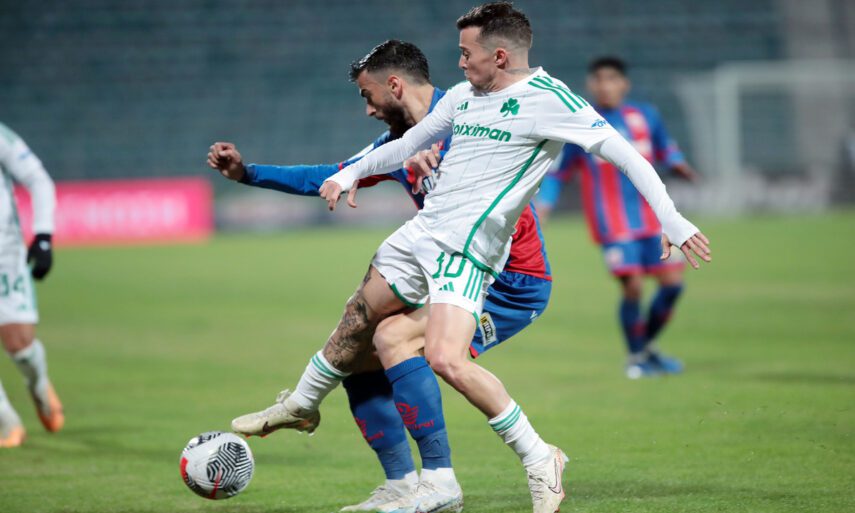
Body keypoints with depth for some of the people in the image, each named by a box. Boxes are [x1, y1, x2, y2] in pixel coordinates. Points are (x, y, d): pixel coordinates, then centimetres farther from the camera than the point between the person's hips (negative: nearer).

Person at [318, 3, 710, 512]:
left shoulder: (549, 99, -11)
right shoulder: (463, 96, 12)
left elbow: (624, 154, -14)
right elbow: (410, 143, 29)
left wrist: (672, 221, -21)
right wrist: (350, 174, 26)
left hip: (468, 248, -8)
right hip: (421, 230, 8)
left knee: (446, 358, -24)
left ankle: (540, 458, -13)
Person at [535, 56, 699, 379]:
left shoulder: (645, 116, 8)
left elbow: (665, 148, 22)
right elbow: (556, 172, 6)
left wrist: (677, 164, 0)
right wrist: (542, 206, -5)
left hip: (651, 217, 4)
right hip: (613, 223, -4)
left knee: (672, 282, 2)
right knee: (633, 287, -12)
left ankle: (647, 347, 24)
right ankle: (635, 357, 9)